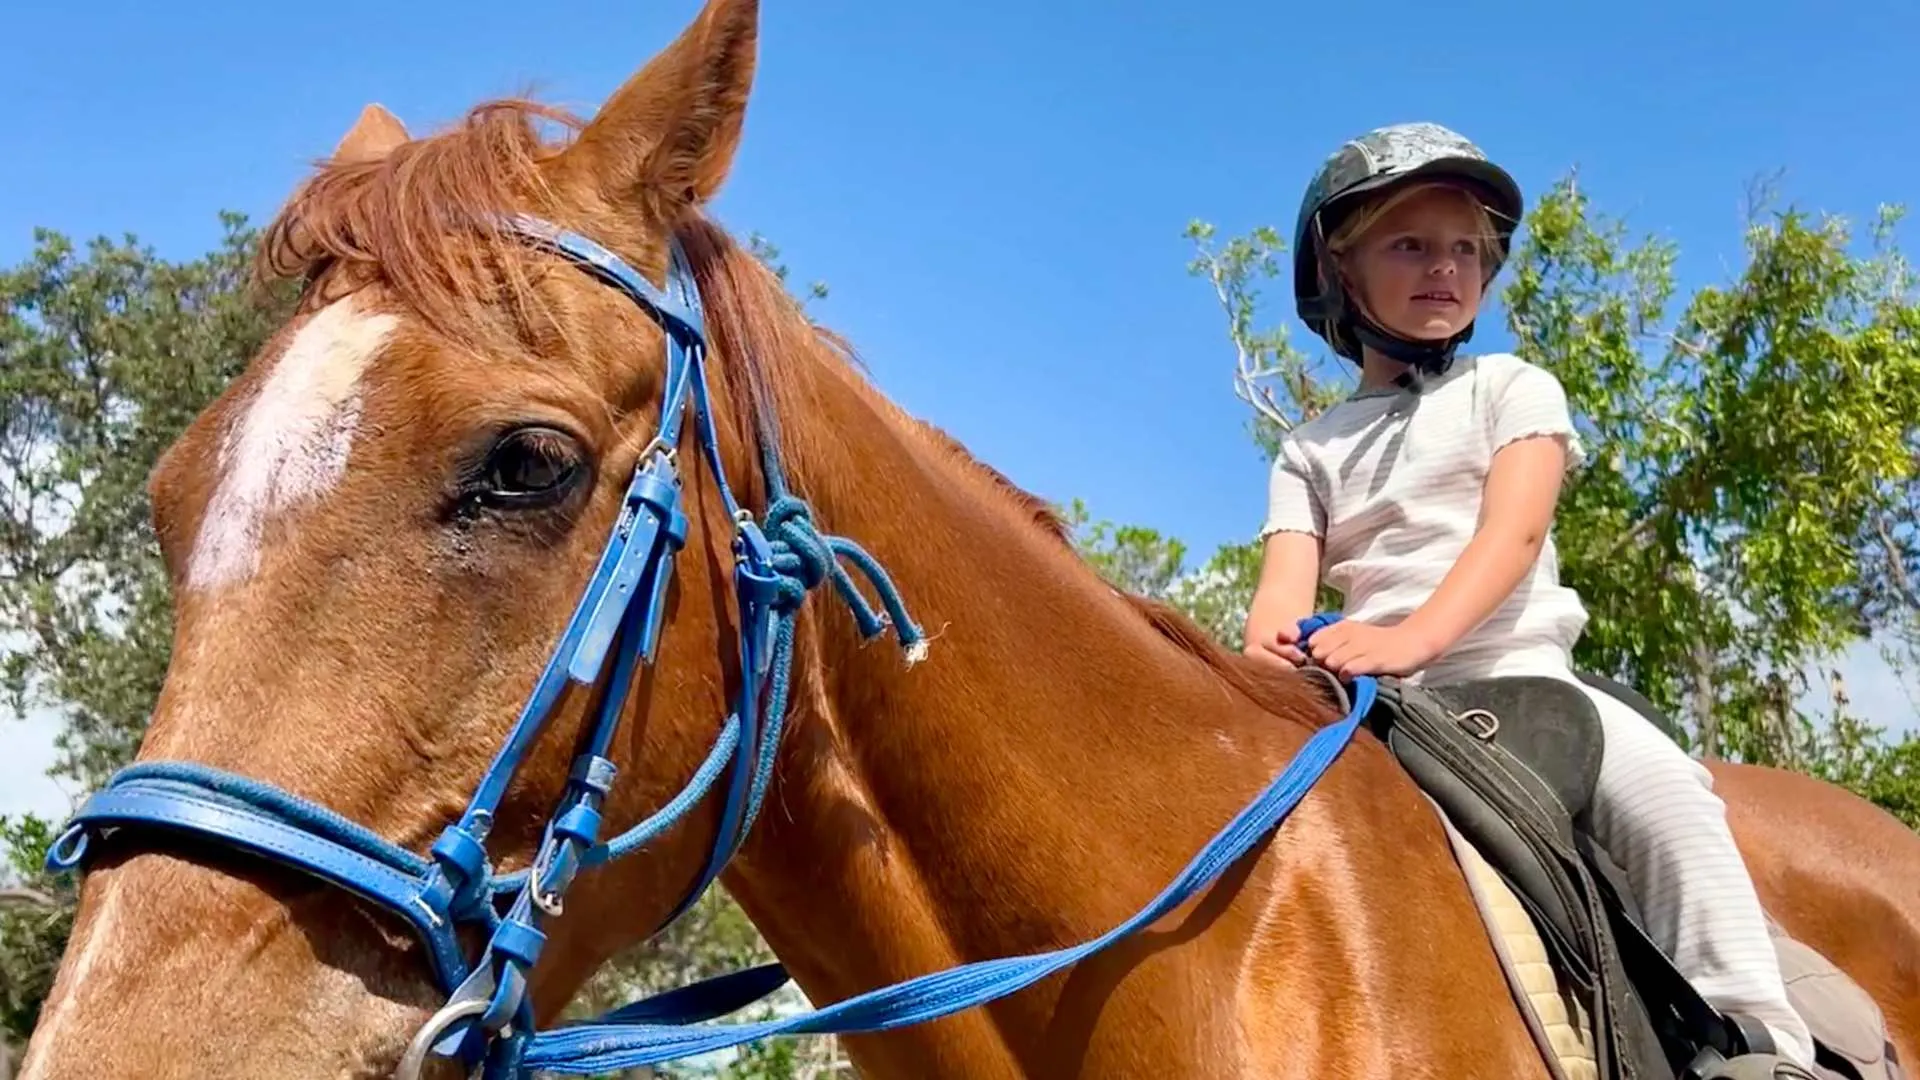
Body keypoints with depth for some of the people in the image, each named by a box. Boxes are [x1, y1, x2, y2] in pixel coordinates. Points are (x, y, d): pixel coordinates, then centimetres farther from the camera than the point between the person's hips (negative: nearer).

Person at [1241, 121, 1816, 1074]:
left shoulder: (1512, 389, 11)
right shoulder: (1310, 450, 18)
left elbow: (1513, 533, -7)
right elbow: (1287, 584, 2)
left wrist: (1416, 637, -28)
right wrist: (1264, 667, -25)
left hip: (1517, 671, -2)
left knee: (1664, 798, -29)